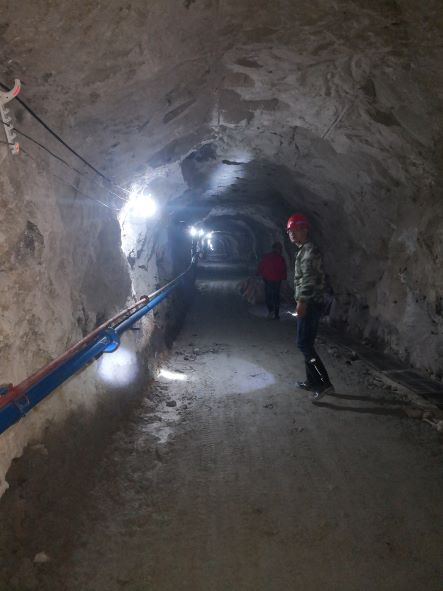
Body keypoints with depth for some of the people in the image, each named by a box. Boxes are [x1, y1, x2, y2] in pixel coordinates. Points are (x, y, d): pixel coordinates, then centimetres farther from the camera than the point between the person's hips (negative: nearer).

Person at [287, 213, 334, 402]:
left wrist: (302, 301, -29)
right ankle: (312, 381, 23)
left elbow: (308, 278, -24)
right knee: (306, 343, 14)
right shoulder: (303, 250, 19)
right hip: (308, 304, 10)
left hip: (309, 304, -10)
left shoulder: (309, 250, -13)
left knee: (304, 344, -11)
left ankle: (324, 384, -10)